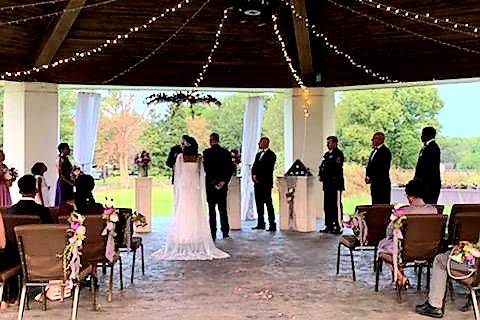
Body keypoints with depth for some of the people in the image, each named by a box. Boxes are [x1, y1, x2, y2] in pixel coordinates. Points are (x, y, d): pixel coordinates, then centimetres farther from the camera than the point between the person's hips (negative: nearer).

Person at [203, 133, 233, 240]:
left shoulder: (207, 152, -8)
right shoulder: (226, 152, 3)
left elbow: (205, 168, -9)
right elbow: (230, 168, 1)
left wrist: (213, 182, -1)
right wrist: (224, 181, 0)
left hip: (210, 184, -3)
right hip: (223, 185, 3)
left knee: (211, 210, 3)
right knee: (223, 209, 11)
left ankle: (213, 234, 3)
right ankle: (225, 233, 12)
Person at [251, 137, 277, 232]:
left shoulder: (271, 155, -4)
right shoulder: (258, 154, 21)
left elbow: (268, 169, -12)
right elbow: (254, 167, 15)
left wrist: (258, 177, -11)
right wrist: (254, 175, -4)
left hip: (266, 183, -8)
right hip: (257, 183, 8)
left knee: (268, 204, -7)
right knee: (259, 204, 9)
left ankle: (272, 225, -6)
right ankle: (260, 224, 16)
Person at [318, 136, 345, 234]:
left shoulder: (338, 153, -7)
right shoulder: (327, 154, 20)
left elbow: (337, 167, -17)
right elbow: (322, 166, 20)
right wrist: (320, 175, 5)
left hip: (335, 183, -9)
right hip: (327, 183, 9)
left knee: (336, 206, -6)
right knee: (327, 205, 11)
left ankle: (338, 227, -2)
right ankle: (329, 226, 19)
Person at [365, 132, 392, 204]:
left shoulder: (385, 151, -11)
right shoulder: (374, 150, 17)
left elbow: (383, 168, -16)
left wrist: (370, 178, -14)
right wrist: (367, 176, 2)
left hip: (382, 182, -9)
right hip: (374, 182, 9)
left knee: (383, 204, -7)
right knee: (375, 204, 10)